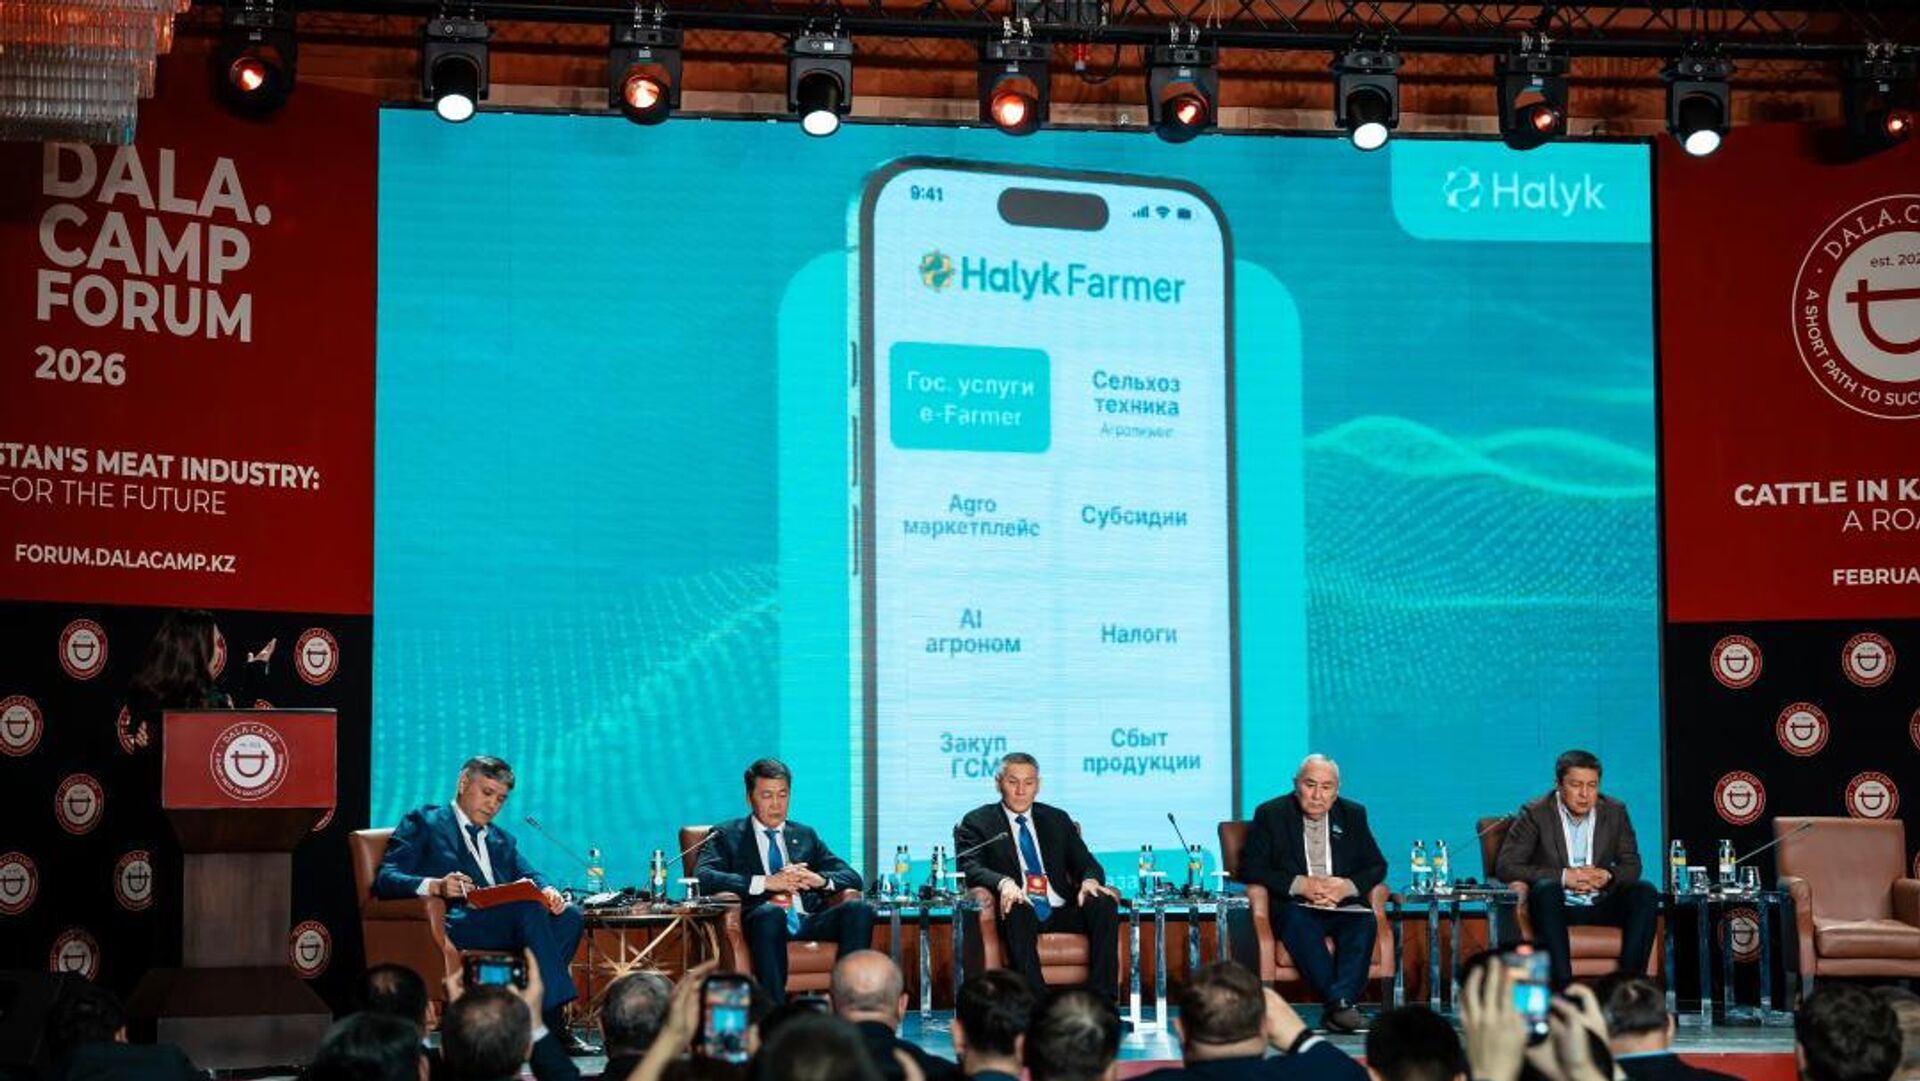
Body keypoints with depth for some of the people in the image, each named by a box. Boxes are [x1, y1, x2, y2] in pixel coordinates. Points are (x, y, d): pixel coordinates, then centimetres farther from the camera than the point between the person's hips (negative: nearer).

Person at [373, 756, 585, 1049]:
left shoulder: (502, 840, 34)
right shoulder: (424, 822, 14)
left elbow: (530, 877, 17)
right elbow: (385, 880, -1)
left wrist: (547, 892, -9)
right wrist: (436, 886, -21)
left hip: (507, 923, 6)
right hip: (453, 924, -6)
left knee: (570, 916, -21)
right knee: (528, 908, -31)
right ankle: (554, 1027, -33)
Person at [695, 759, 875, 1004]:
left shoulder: (805, 836, 27)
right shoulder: (727, 836, 15)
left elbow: (852, 877, 20)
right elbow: (703, 878, -5)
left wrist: (821, 880, -5)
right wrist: (766, 882, -15)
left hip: (808, 923, 4)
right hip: (762, 921, -4)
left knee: (860, 909, -24)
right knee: (770, 912, -39)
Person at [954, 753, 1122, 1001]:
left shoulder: (1057, 820, 22)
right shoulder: (977, 822, 10)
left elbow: (1086, 863, 16)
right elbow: (969, 867, -6)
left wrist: (1090, 881, -11)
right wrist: (1004, 883, -28)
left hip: (1060, 914, 4)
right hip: (1018, 913, -4)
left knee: (1104, 903, -25)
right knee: (1018, 909, -39)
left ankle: (1102, 998, -29)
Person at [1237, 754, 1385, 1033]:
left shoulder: (1352, 815, 14)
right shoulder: (1271, 814, 5)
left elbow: (1377, 866, 12)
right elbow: (1250, 867, -2)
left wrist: (1347, 886, -10)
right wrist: (1301, 885, -15)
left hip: (1343, 906, 2)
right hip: (1295, 905, -2)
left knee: (1364, 921, -31)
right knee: (1298, 921, -36)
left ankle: (1341, 1003, -42)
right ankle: (1339, 1004, -43)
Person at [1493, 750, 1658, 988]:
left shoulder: (1615, 812, 6)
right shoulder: (1535, 814, -5)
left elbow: (1632, 865, 10)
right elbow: (1505, 866, -12)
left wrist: (1608, 876, -15)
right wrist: (1564, 876, -20)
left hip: (1600, 907, 4)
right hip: (1556, 907, -3)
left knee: (1646, 892, -21)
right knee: (1546, 888, -36)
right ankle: (1563, 985, -44)